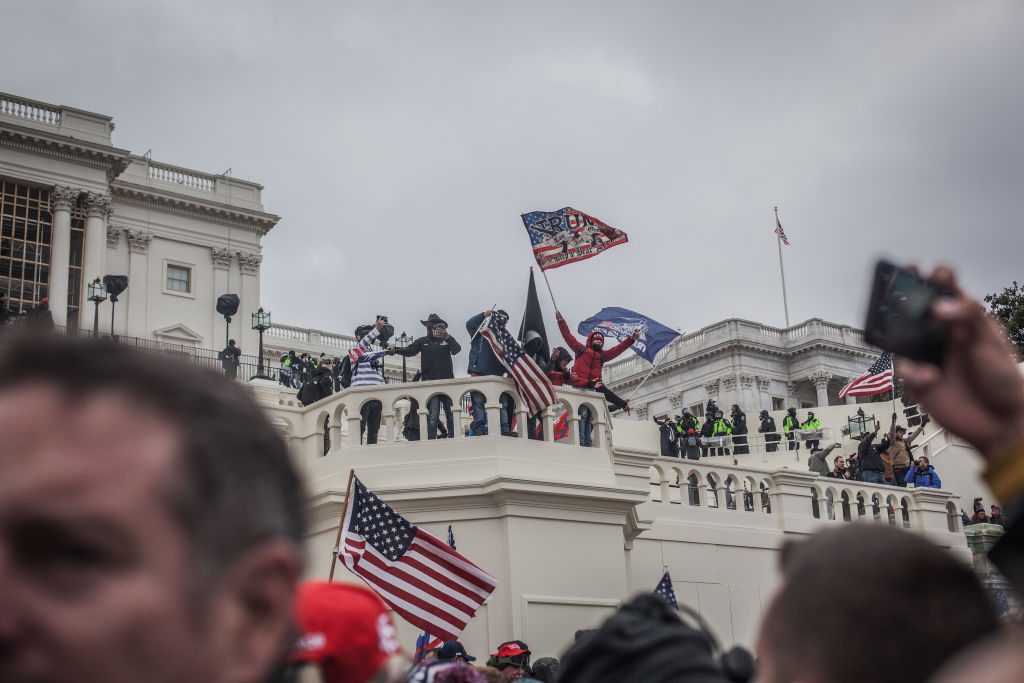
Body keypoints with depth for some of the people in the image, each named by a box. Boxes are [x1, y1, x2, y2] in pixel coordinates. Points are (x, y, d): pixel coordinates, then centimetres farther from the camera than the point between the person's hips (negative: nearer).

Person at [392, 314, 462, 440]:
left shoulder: (447, 340, 10)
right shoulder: (423, 341, 11)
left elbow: (457, 350, -9)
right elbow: (409, 351, -3)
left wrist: (447, 337, -26)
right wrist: (396, 350, -23)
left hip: (447, 381, 1)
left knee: (451, 414, 2)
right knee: (433, 415, -9)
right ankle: (431, 440, -10)